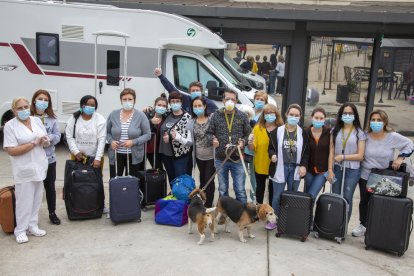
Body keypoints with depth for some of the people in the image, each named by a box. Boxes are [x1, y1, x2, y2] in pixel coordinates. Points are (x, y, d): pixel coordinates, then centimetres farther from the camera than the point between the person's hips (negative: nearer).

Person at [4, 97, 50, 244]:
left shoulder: (37, 120, 7)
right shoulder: (10, 125, -10)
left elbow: (46, 140, 13)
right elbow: (11, 150, -17)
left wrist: (45, 141, -11)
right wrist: (34, 143, -19)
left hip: (39, 166, 6)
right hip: (24, 169, -5)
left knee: (37, 198, 12)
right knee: (24, 200, 0)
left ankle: (32, 225, 25)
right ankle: (20, 230, 14)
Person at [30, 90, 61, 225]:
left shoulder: (53, 118, 3)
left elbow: (57, 137, 1)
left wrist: (49, 138, -19)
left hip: (49, 158, 3)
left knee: (50, 187, 14)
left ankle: (52, 213, 28)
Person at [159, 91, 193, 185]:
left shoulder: (187, 118, -13)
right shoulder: (167, 115, 4)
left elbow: (190, 141, -19)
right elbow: (161, 131, 21)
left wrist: (177, 137, -35)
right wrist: (165, 137, 0)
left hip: (180, 155, -5)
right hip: (166, 154, 6)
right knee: (171, 180, 16)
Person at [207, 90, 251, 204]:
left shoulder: (242, 116, -1)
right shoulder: (216, 116, -1)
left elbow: (249, 134, 6)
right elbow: (209, 133, 7)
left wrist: (243, 142, -14)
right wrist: (212, 140, -14)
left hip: (237, 159, -1)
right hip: (220, 159, 1)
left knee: (240, 190, 4)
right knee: (222, 190, 16)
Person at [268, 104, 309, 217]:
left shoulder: (303, 133, 3)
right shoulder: (277, 131, -2)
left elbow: (306, 151, 6)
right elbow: (270, 147, 4)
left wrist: (303, 165, -4)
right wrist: (272, 155, -17)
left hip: (295, 168, 2)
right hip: (280, 168, -1)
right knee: (277, 196, 3)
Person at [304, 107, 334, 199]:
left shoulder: (329, 133, -8)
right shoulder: (306, 133, -5)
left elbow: (331, 152, -6)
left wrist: (330, 170, -8)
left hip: (323, 171, -2)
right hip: (309, 170, 2)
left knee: (311, 195, -9)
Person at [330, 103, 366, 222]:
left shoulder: (359, 133, -2)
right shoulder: (335, 131, 6)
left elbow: (360, 155, -4)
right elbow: (331, 152, 2)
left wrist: (343, 157, -12)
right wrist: (330, 169, -4)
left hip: (352, 170, -2)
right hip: (337, 169, 2)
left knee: (347, 199, 2)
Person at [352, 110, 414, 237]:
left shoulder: (393, 137, -11)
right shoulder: (365, 136, -7)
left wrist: (401, 157, -9)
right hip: (365, 175, 2)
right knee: (364, 201, 14)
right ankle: (363, 225, 32)